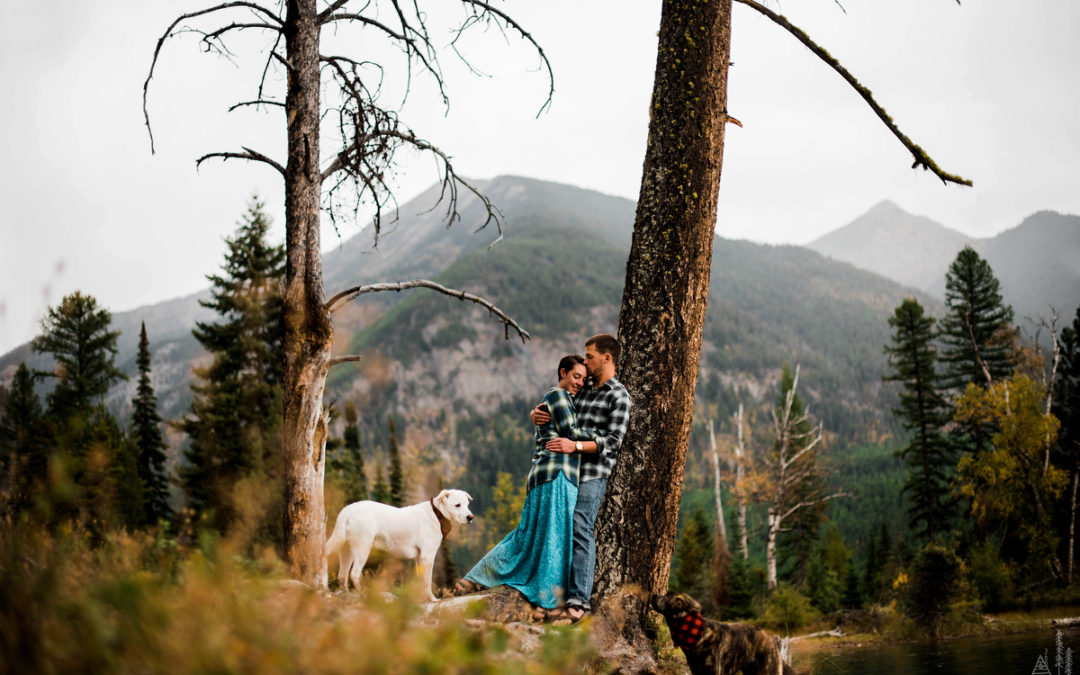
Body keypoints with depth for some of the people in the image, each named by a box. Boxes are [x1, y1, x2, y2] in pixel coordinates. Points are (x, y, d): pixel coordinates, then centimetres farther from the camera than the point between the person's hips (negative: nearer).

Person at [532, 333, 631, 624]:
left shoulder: (618, 396, -3)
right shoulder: (582, 388, 18)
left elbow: (613, 441, -11)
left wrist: (576, 445, -21)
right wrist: (536, 413, 2)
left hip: (593, 474, -7)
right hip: (568, 470, 7)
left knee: (580, 532, -14)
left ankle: (579, 600, -14)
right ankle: (564, 596, 9)